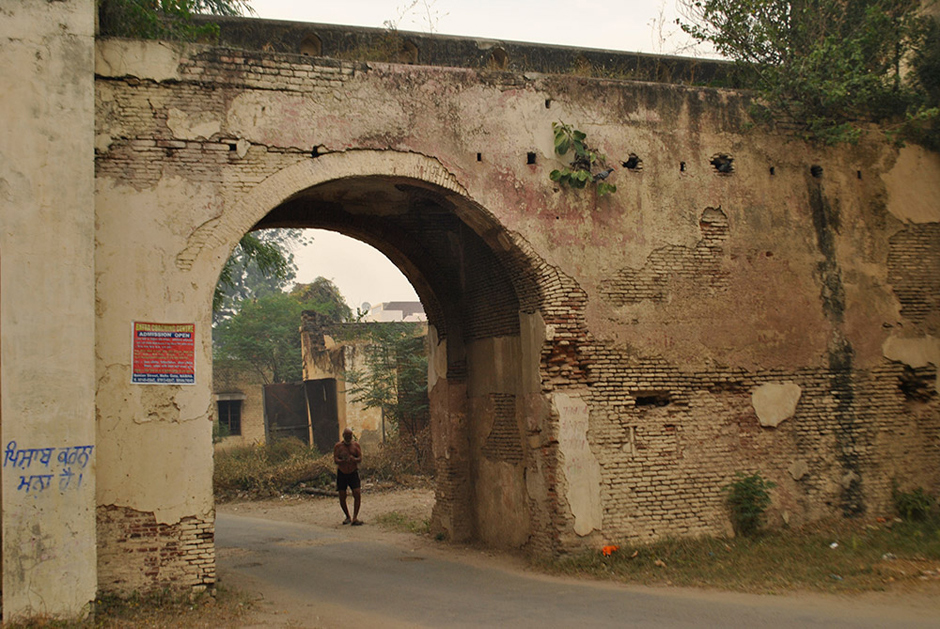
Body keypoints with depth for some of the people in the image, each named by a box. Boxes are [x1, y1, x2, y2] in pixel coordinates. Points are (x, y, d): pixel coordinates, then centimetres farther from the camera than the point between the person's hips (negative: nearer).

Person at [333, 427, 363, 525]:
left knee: (357, 494, -13)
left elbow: (360, 459, -5)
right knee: (342, 497, 0)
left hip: (353, 473, 0)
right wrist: (343, 461, -31)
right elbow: (335, 460, -10)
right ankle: (348, 517, 19)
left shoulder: (356, 445, 3)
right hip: (341, 473, 0)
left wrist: (353, 459, -26)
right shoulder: (338, 446, -1)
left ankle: (355, 518, -10)